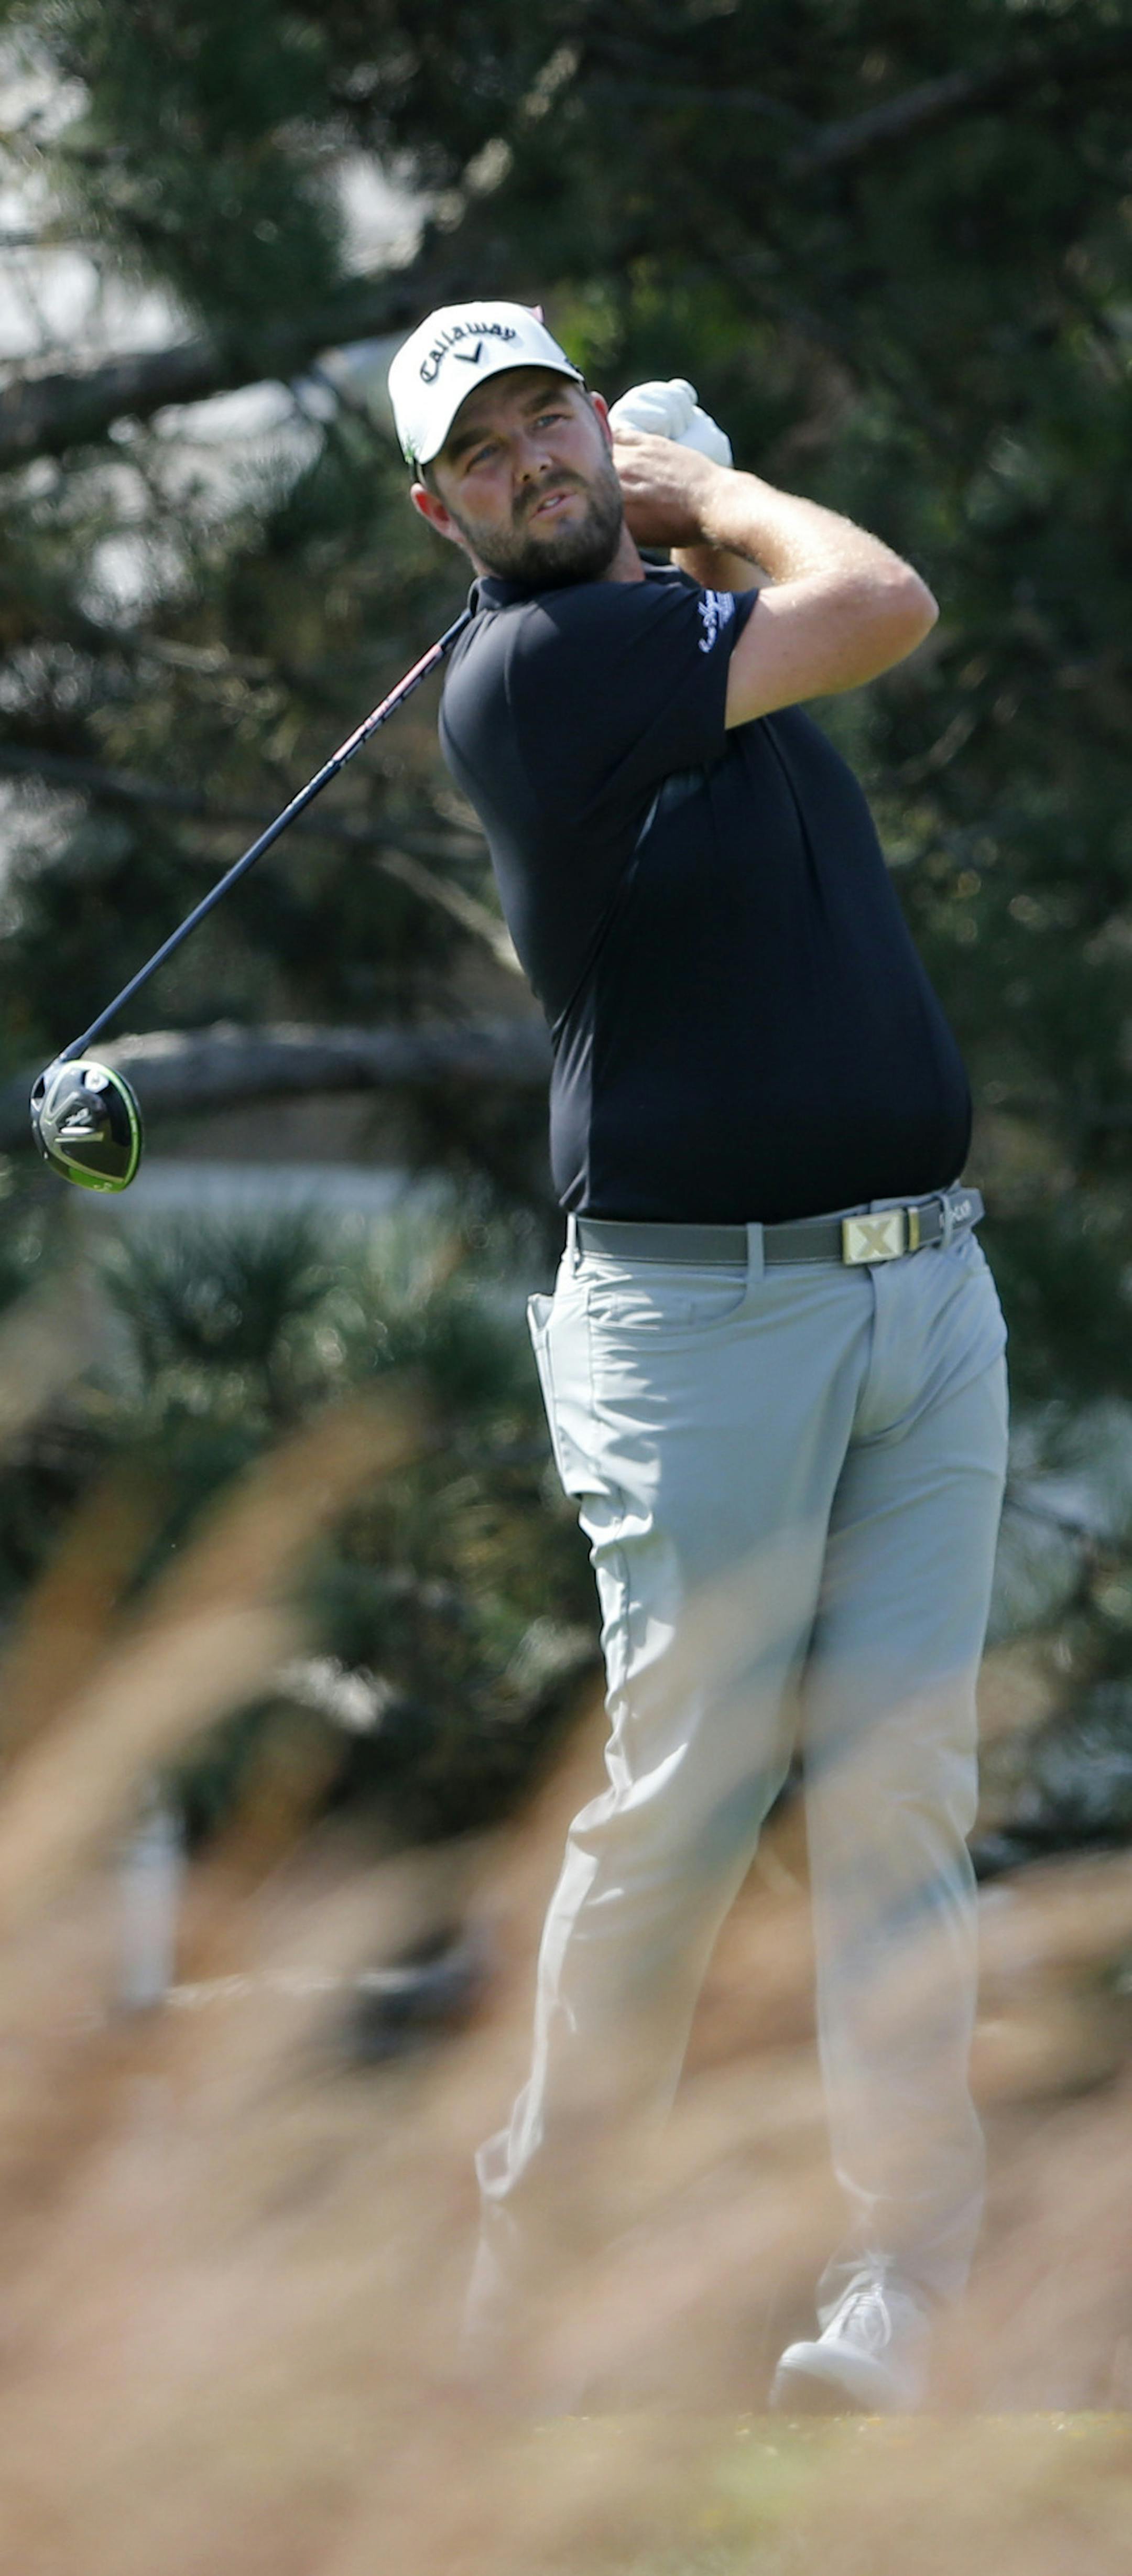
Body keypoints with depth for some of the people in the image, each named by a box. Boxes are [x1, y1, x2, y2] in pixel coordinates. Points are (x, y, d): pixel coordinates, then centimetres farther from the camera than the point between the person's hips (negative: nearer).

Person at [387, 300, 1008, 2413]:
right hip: (707, 1306, -6)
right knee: (686, 1789, -3)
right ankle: (550, 2216, 15)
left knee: (900, 1788, -1)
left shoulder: (671, 623, 14)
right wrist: (703, 501, 4)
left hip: (928, 1284, 6)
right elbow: (884, 606, -12)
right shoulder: (532, 669, -10)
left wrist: (685, 494, 18)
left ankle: (903, 2266, -3)